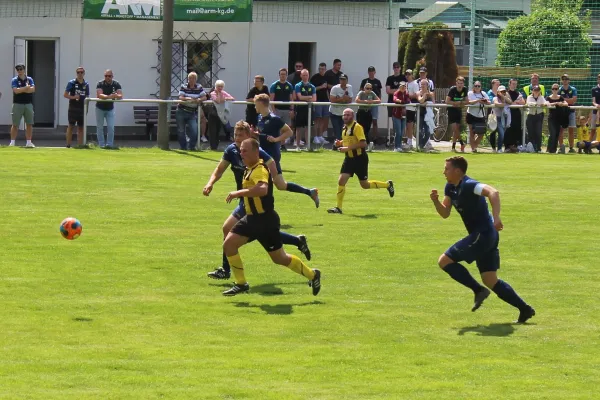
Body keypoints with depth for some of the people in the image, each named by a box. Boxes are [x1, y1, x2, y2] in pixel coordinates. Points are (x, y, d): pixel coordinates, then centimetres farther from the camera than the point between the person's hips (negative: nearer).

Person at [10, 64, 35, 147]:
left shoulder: (29, 79, 8)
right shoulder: (15, 80, 1)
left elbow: (33, 89, -8)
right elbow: (16, 90, -16)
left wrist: (21, 89, -11)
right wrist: (26, 88, -11)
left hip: (28, 104, 3)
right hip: (17, 104, -3)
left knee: (29, 124, 2)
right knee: (15, 124, -2)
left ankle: (29, 142, 7)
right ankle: (12, 142, 1)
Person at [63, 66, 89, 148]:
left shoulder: (86, 84, 11)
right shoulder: (72, 83, 0)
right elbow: (65, 95, -1)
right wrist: (73, 97, -17)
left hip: (82, 108, 4)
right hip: (73, 108, -4)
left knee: (81, 127, 5)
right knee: (71, 126, -3)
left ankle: (80, 145, 8)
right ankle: (68, 145, 0)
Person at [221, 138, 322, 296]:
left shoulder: (259, 170, -21)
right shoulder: (250, 169, 9)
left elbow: (262, 189, -43)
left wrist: (238, 193, -38)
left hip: (265, 220, -9)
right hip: (252, 218, 9)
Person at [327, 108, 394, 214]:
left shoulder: (357, 127, -16)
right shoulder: (345, 128, 10)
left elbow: (363, 143, -25)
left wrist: (347, 148, -27)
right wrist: (340, 143, 4)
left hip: (360, 159, -7)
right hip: (349, 159, 7)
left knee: (365, 185, 6)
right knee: (341, 181, -9)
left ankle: (388, 185, 29)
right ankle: (338, 207, -4)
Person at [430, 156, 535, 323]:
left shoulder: (468, 185, -17)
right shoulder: (450, 188, 12)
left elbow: (493, 192, -33)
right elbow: (445, 213, 16)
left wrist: (496, 217, -45)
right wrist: (436, 201, -4)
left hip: (483, 234, -10)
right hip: (481, 236, 10)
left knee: (444, 261, -9)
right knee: (490, 280, 10)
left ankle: (478, 290, -5)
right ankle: (524, 309, 10)